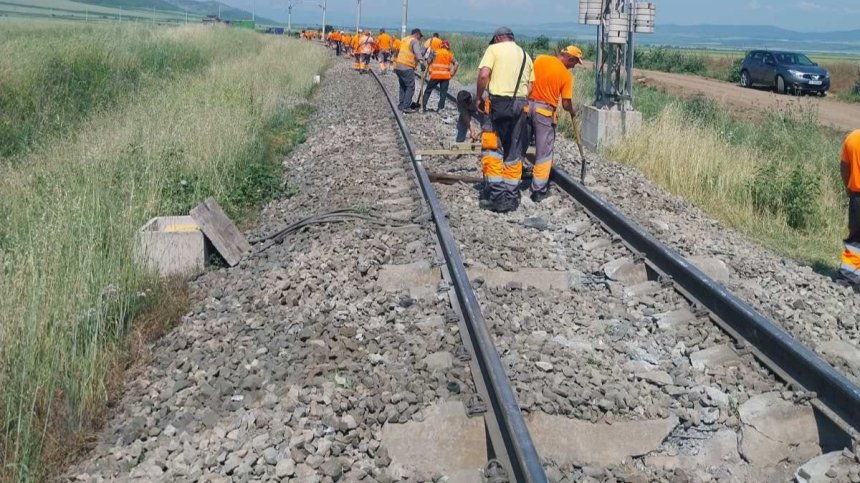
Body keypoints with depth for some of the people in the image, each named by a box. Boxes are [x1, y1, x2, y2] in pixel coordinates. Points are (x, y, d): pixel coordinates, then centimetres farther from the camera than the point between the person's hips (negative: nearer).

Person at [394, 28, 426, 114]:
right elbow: (417, 52, -25)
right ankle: (406, 107, -11)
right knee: (410, 87, -6)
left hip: (398, 66, 8)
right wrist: (421, 62, -38)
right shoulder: (415, 41, -7)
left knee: (403, 86, 18)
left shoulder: (404, 39, 19)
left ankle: (401, 105, 20)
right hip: (407, 68, -8)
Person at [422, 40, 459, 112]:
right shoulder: (450, 54, 10)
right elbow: (457, 63, 0)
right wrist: (452, 73, 4)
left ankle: (423, 106, 4)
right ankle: (440, 107, -4)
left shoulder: (435, 52, 4)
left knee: (428, 90, 10)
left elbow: (429, 61, -6)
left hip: (435, 75, -1)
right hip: (446, 76, 1)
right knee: (443, 92, 5)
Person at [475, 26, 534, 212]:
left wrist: (478, 97, -2)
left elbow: (483, 74, -12)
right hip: (520, 103, 5)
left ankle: (496, 195, 1)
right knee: (514, 152, 10)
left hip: (499, 101, -5)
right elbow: (530, 85, 12)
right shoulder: (525, 54, 17)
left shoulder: (494, 49, 2)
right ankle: (511, 197, 14)